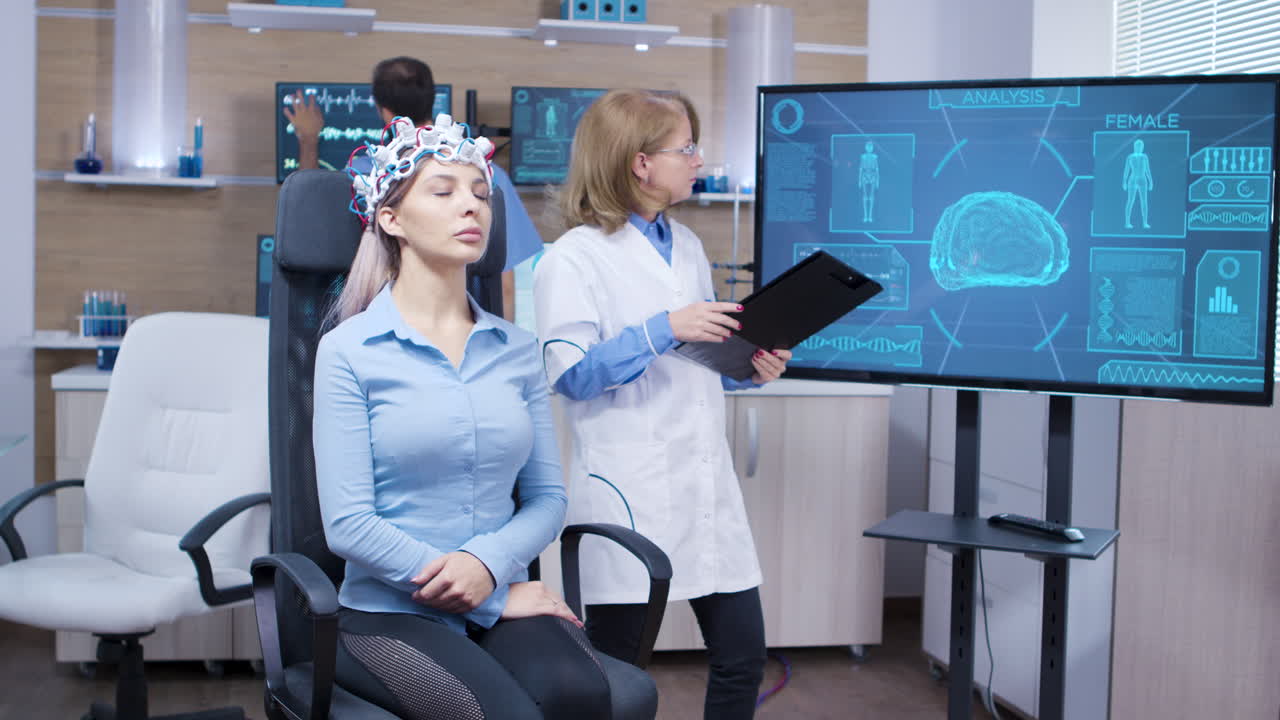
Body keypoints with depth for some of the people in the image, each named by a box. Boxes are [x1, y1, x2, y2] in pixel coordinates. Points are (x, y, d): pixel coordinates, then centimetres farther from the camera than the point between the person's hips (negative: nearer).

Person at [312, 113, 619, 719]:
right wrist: (496, 597, -10)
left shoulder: (517, 350, 9)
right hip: (389, 612, -3)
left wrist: (489, 562, -14)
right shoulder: (349, 352, -3)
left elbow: (547, 496, 8)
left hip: (506, 603, 3)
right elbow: (348, 525, -9)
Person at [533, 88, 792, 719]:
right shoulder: (574, 258, -7)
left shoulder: (687, 246, 16)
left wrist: (749, 369, 4)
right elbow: (571, 374, -16)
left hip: (706, 485, 7)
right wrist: (663, 330, -22)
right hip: (629, 494, -6)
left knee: (742, 657, 8)